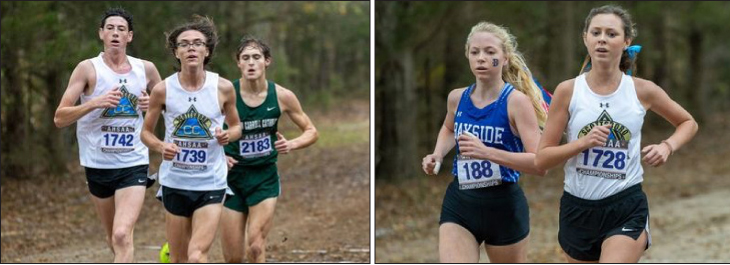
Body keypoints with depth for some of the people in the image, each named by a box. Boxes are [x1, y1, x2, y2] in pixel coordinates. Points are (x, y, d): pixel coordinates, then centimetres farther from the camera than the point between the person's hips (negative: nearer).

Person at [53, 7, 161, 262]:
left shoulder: (146, 69, 2)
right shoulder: (88, 69, -5)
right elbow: (59, 118, -10)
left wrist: (153, 104, -3)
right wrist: (94, 103, -25)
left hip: (134, 165, -1)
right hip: (98, 165, 1)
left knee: (122, 235, -19)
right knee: (113, 238, 15)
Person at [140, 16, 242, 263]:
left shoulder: (223, 88, -5)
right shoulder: (163, 90, -5)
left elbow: (236, 126, 11)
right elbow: (146, 131, 7)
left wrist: (228, 135, -13)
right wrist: (161, 147, -15)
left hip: (211, 184, -1)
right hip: (174, 183, 1)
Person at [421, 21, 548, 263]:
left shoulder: (516, 101, -13)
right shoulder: (457, 98, 2)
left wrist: (487, 153, -33)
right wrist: (438, 155, 8)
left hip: (504, 206, -3)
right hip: (458, 206, 3)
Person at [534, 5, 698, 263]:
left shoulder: (642, 91, -2)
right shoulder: (568, 91, -3)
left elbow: (688, 123, 16)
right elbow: (541, 159, -3)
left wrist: (667, 146, -4)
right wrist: (583, 142, -18)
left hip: (627, 209, -2)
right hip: (577, 209, 2)